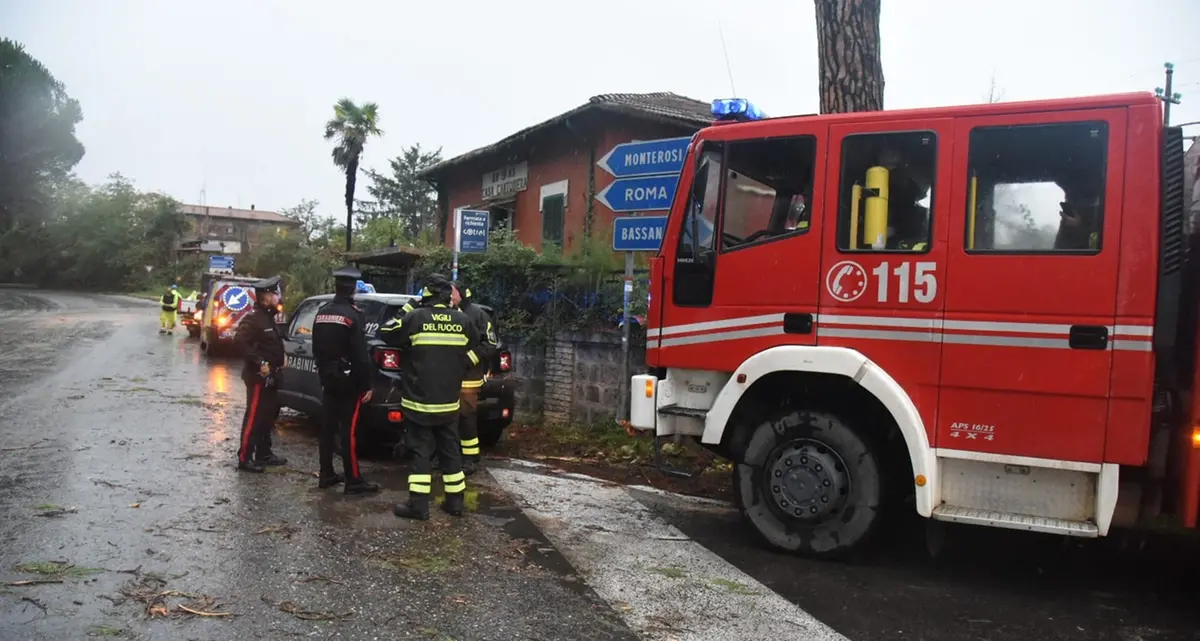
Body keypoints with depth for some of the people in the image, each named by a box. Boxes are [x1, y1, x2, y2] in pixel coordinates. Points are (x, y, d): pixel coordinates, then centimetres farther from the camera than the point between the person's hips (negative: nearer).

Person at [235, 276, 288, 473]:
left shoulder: (268, 317, 16)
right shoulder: (253, 318, -15)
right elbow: (241, 341, -27)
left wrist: (279, 362, 13)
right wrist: (259, 363, -27)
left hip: (270, 377, 10)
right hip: (258, 377, -10)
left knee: (268, 416, 16)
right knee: (254, 418, -7)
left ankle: (264, 454, 26)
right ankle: (244, 458, -3)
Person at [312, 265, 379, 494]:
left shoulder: (322, 312, 7)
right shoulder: (353, 314, -16)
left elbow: (316, 348, 15)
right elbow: (360, 354, -19)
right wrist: (367, 384, -14)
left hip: (328, 378, 7)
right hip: (348, 380, -7)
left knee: (327, 427, 12)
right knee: (349, 430, -5)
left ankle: (326, 475, 19)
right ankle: (353, 481, -1)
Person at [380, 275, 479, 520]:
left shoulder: (415, 318, -9)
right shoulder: (462, 321, 1)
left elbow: (385, 333, 4)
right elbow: (476, 351, 13)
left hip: (419, 400, -3)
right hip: (449, 401, 3)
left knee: (421, 451, 1)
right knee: (450, 450, 13)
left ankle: (418, 504, 0)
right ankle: (455, 501, 17)